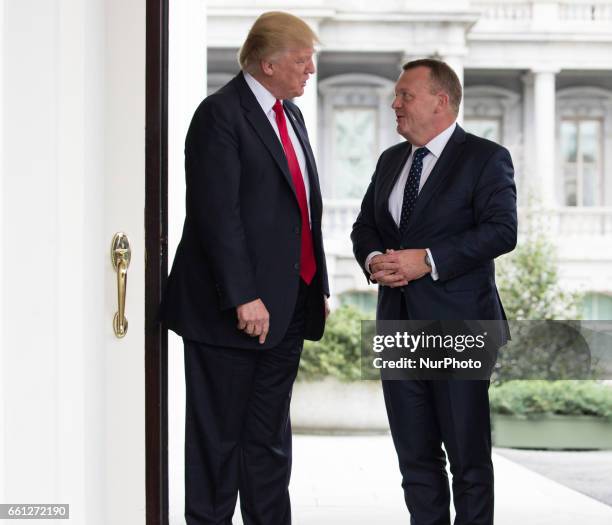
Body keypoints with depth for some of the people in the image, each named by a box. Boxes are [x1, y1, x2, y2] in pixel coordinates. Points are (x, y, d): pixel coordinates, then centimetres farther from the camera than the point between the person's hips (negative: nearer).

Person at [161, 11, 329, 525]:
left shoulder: (290, 115, 16)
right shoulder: (221, 113, -11)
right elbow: (217, 214, -18)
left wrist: (319, 285, 16)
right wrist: (243, 298, -22)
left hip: (287, 304, 9)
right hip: (232, 309, -8)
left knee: (270, 436, 14)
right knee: (219, 436, 1)